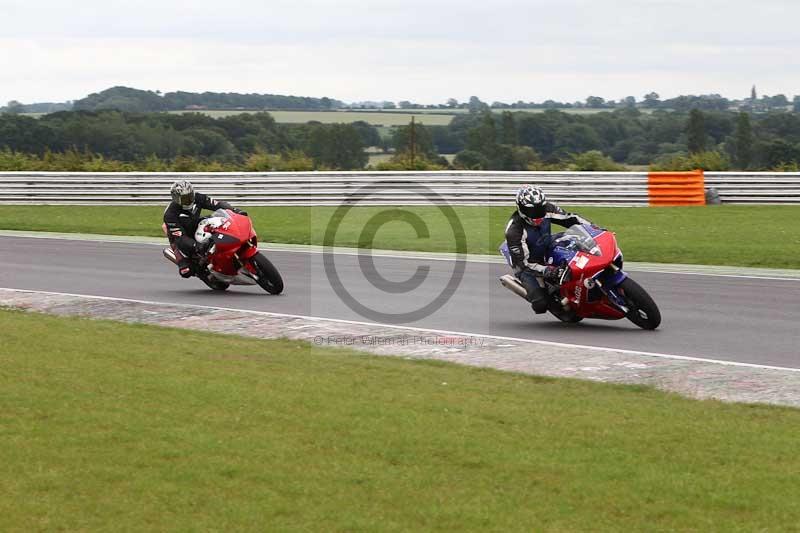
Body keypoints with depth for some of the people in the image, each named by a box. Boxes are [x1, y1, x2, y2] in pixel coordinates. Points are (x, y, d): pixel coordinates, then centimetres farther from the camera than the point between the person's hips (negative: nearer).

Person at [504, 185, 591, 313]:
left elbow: (569, 219, 0)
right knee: (541, 304, -21)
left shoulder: (547, 210, -14)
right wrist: (546, 270, -43)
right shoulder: (514, 230, -30)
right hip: (527, 266, -6)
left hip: (548, 253, 6)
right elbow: (524, 261, -29)